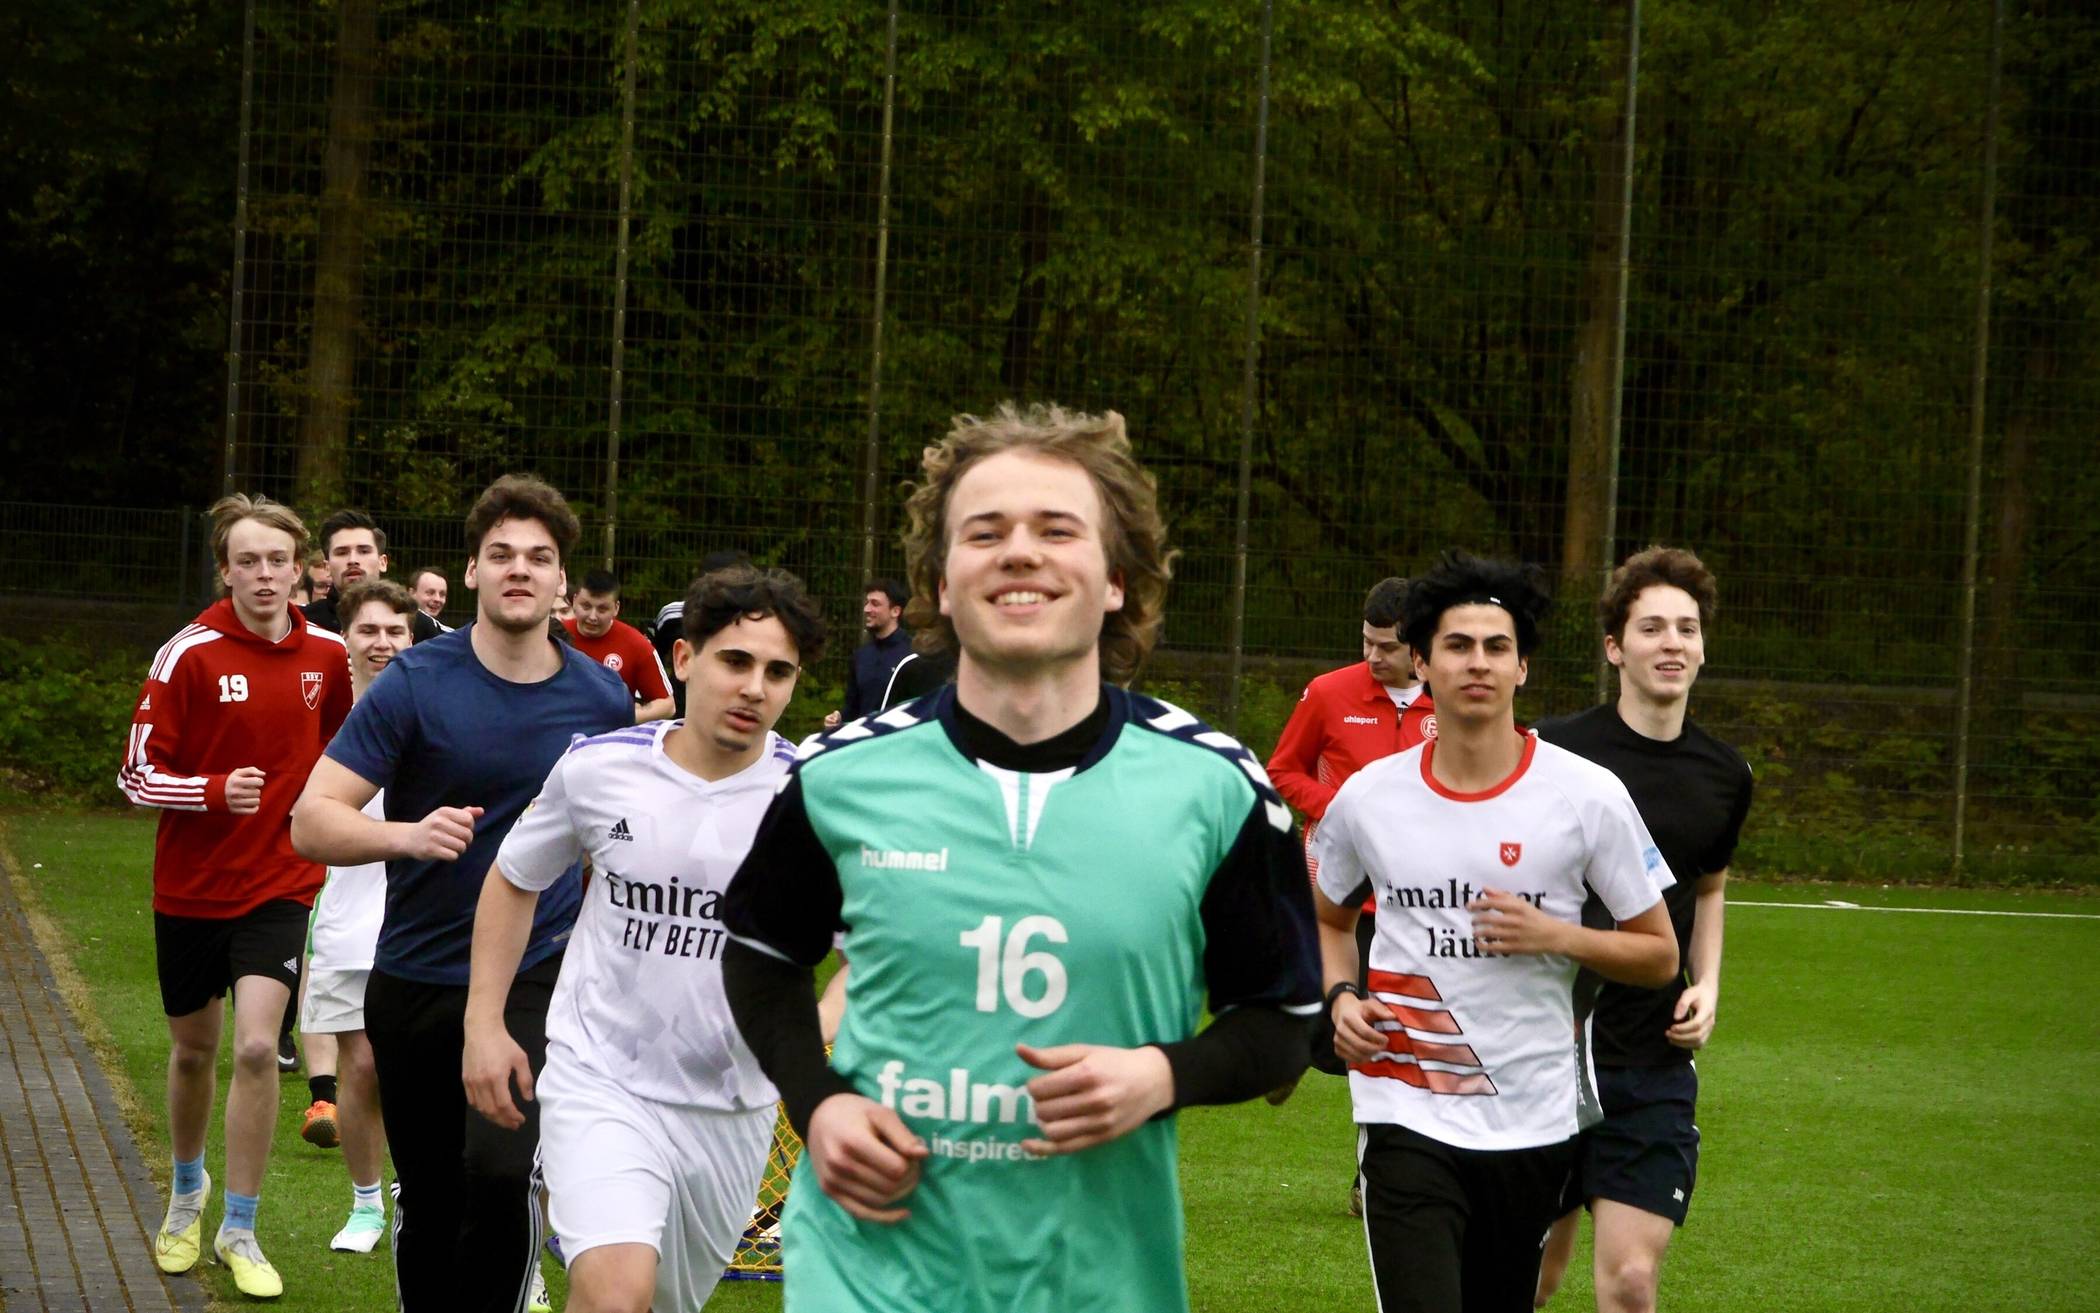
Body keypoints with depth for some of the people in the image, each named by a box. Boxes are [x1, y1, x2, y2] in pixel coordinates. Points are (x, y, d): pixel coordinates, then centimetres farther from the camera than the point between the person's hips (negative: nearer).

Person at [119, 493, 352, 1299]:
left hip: (281, 884, 1)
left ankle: (240, 1232, -1)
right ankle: (187, 1192, 42)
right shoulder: (188, 655, -12)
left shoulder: (325, 656, -2)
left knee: (256, 1047, -15)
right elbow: (137, 775, -11)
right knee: (193, 1052, 14)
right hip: (190, 887, -1)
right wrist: (216, 791, -26)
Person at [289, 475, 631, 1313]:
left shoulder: (602, 699, -1)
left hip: (537, 974, 0)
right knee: (428, 1204, 10)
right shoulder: (415, 685, -8)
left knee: (502, 1171, -23)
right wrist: (408, 835, -30)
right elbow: (313, 820, -11)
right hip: (414, 981, 1)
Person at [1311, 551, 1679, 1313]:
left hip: (1533, 1126, 1)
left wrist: (1557, 936, -15)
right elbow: (1329, 918, 20)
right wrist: (1340, 998, 0)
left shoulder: (1588, 797, -4)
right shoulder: (1366, 798, 1)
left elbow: (1658, 955, 2)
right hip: (1407, 1115, -1)